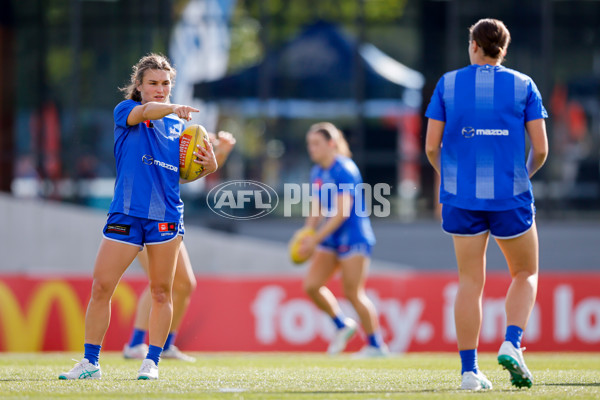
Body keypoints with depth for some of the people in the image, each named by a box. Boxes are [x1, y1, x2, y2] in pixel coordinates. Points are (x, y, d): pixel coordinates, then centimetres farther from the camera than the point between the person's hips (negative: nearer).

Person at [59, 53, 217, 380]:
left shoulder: (177, 125, 13)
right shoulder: (125, 110, 2)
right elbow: (146, 111, -22)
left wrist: (208, 166, -2)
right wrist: (173, 108, -42)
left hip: (165, 216, 2)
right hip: (125, 214, -2)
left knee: (161, 292, 2)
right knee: (101, 287, -3)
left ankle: (152, 362, 10)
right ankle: (90, 362, 7)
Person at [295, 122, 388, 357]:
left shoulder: (344, 170, -16)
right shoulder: (317, 173, 10)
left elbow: (342, 213, -22)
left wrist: (315, 240, -23)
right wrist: (306, 236, 5)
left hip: (353, 238, -8)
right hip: (330, 240, 8)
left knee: (353, 293, -8)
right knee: (311, 285, -2)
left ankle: (376, 345, 3)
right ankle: (342, 325, 17)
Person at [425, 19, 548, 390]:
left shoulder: (447, 84, 4)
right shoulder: (523, 85, 2)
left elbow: (431, 146, 1)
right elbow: (541, 148, -1)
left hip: (462, 196, 1)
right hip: (511, 196, -1)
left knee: (471, 282, 7)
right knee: (526, 274, 15)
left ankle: (470, 370, 2)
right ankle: (511, 344, -8)